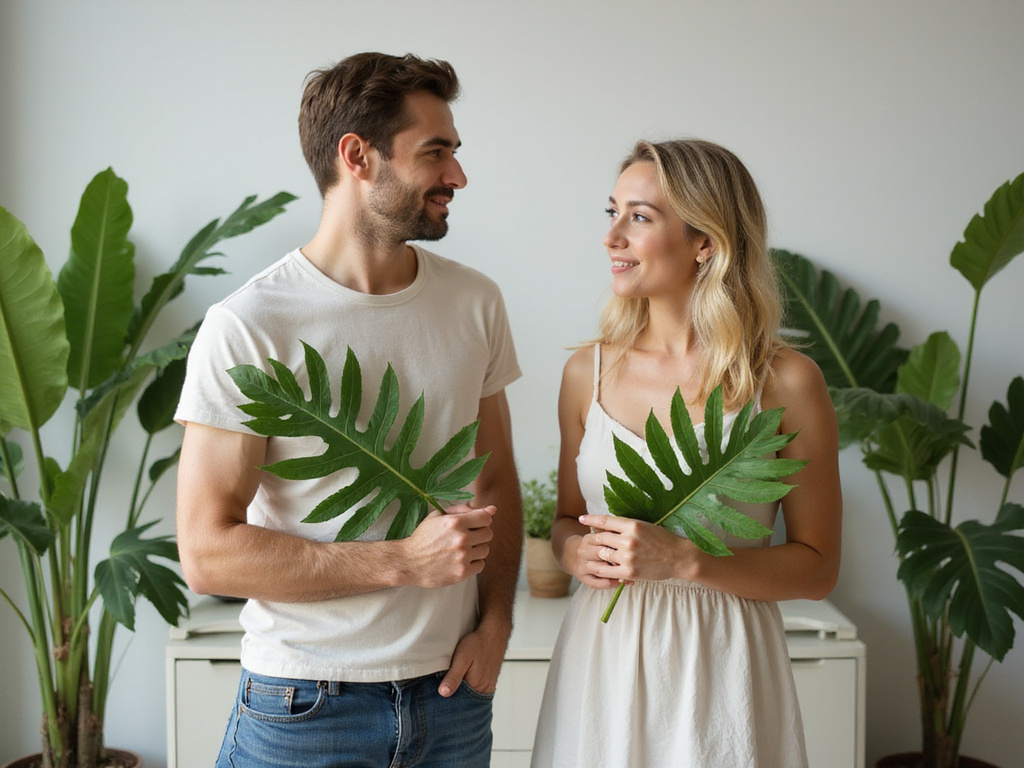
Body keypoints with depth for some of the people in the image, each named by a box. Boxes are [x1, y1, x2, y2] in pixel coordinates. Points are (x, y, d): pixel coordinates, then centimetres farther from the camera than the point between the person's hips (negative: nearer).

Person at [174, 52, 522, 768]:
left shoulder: (476, 302, 1)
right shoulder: (247, 327, -15)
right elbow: (207, 553, -16)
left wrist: (493, 626, -3)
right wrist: (405, 561, -20)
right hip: (304, 705, -4)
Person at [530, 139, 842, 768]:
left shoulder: (786, 381, -10)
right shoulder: (589, 370, 0)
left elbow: (818, 567, -6)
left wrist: (684, 560, -19)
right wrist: (577, 551, -9)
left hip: (719, 663, -3)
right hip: (602, 656, 3)